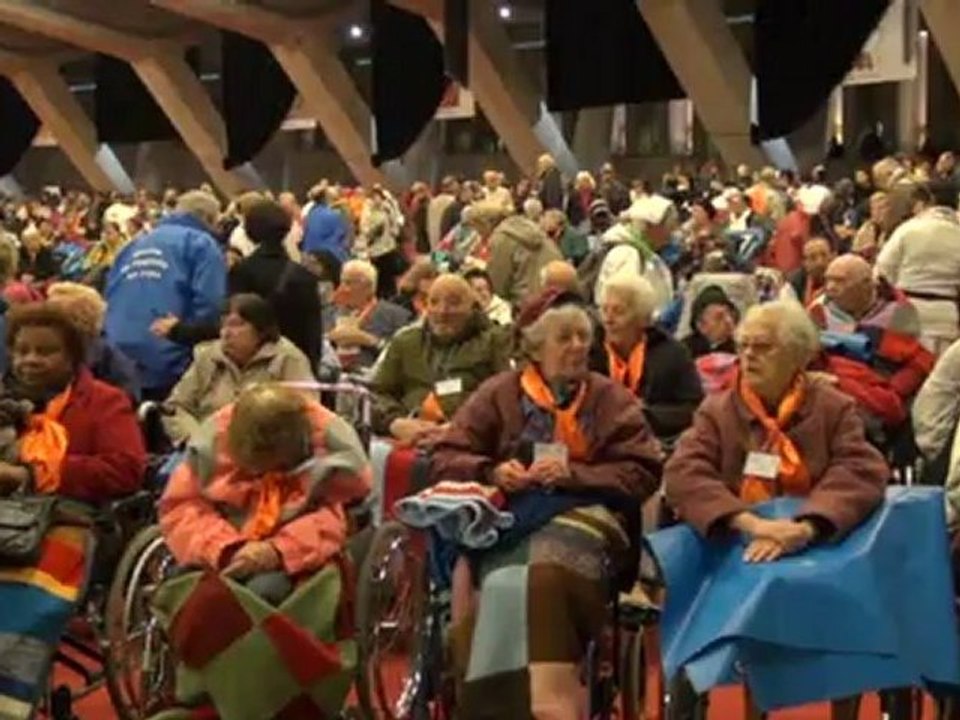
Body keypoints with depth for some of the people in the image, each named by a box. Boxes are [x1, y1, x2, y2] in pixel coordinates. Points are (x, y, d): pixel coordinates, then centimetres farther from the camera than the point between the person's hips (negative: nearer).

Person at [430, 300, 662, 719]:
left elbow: (643, 474, 4)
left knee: (545, 577, -36)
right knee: (505, 583, -35)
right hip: (509, 514, 1)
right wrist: (492, 471, -10)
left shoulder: (612, 398, 15)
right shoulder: (500, 393, 16)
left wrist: (573, 474, -10)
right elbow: (444, 460, 11)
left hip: (581, 511, -1)